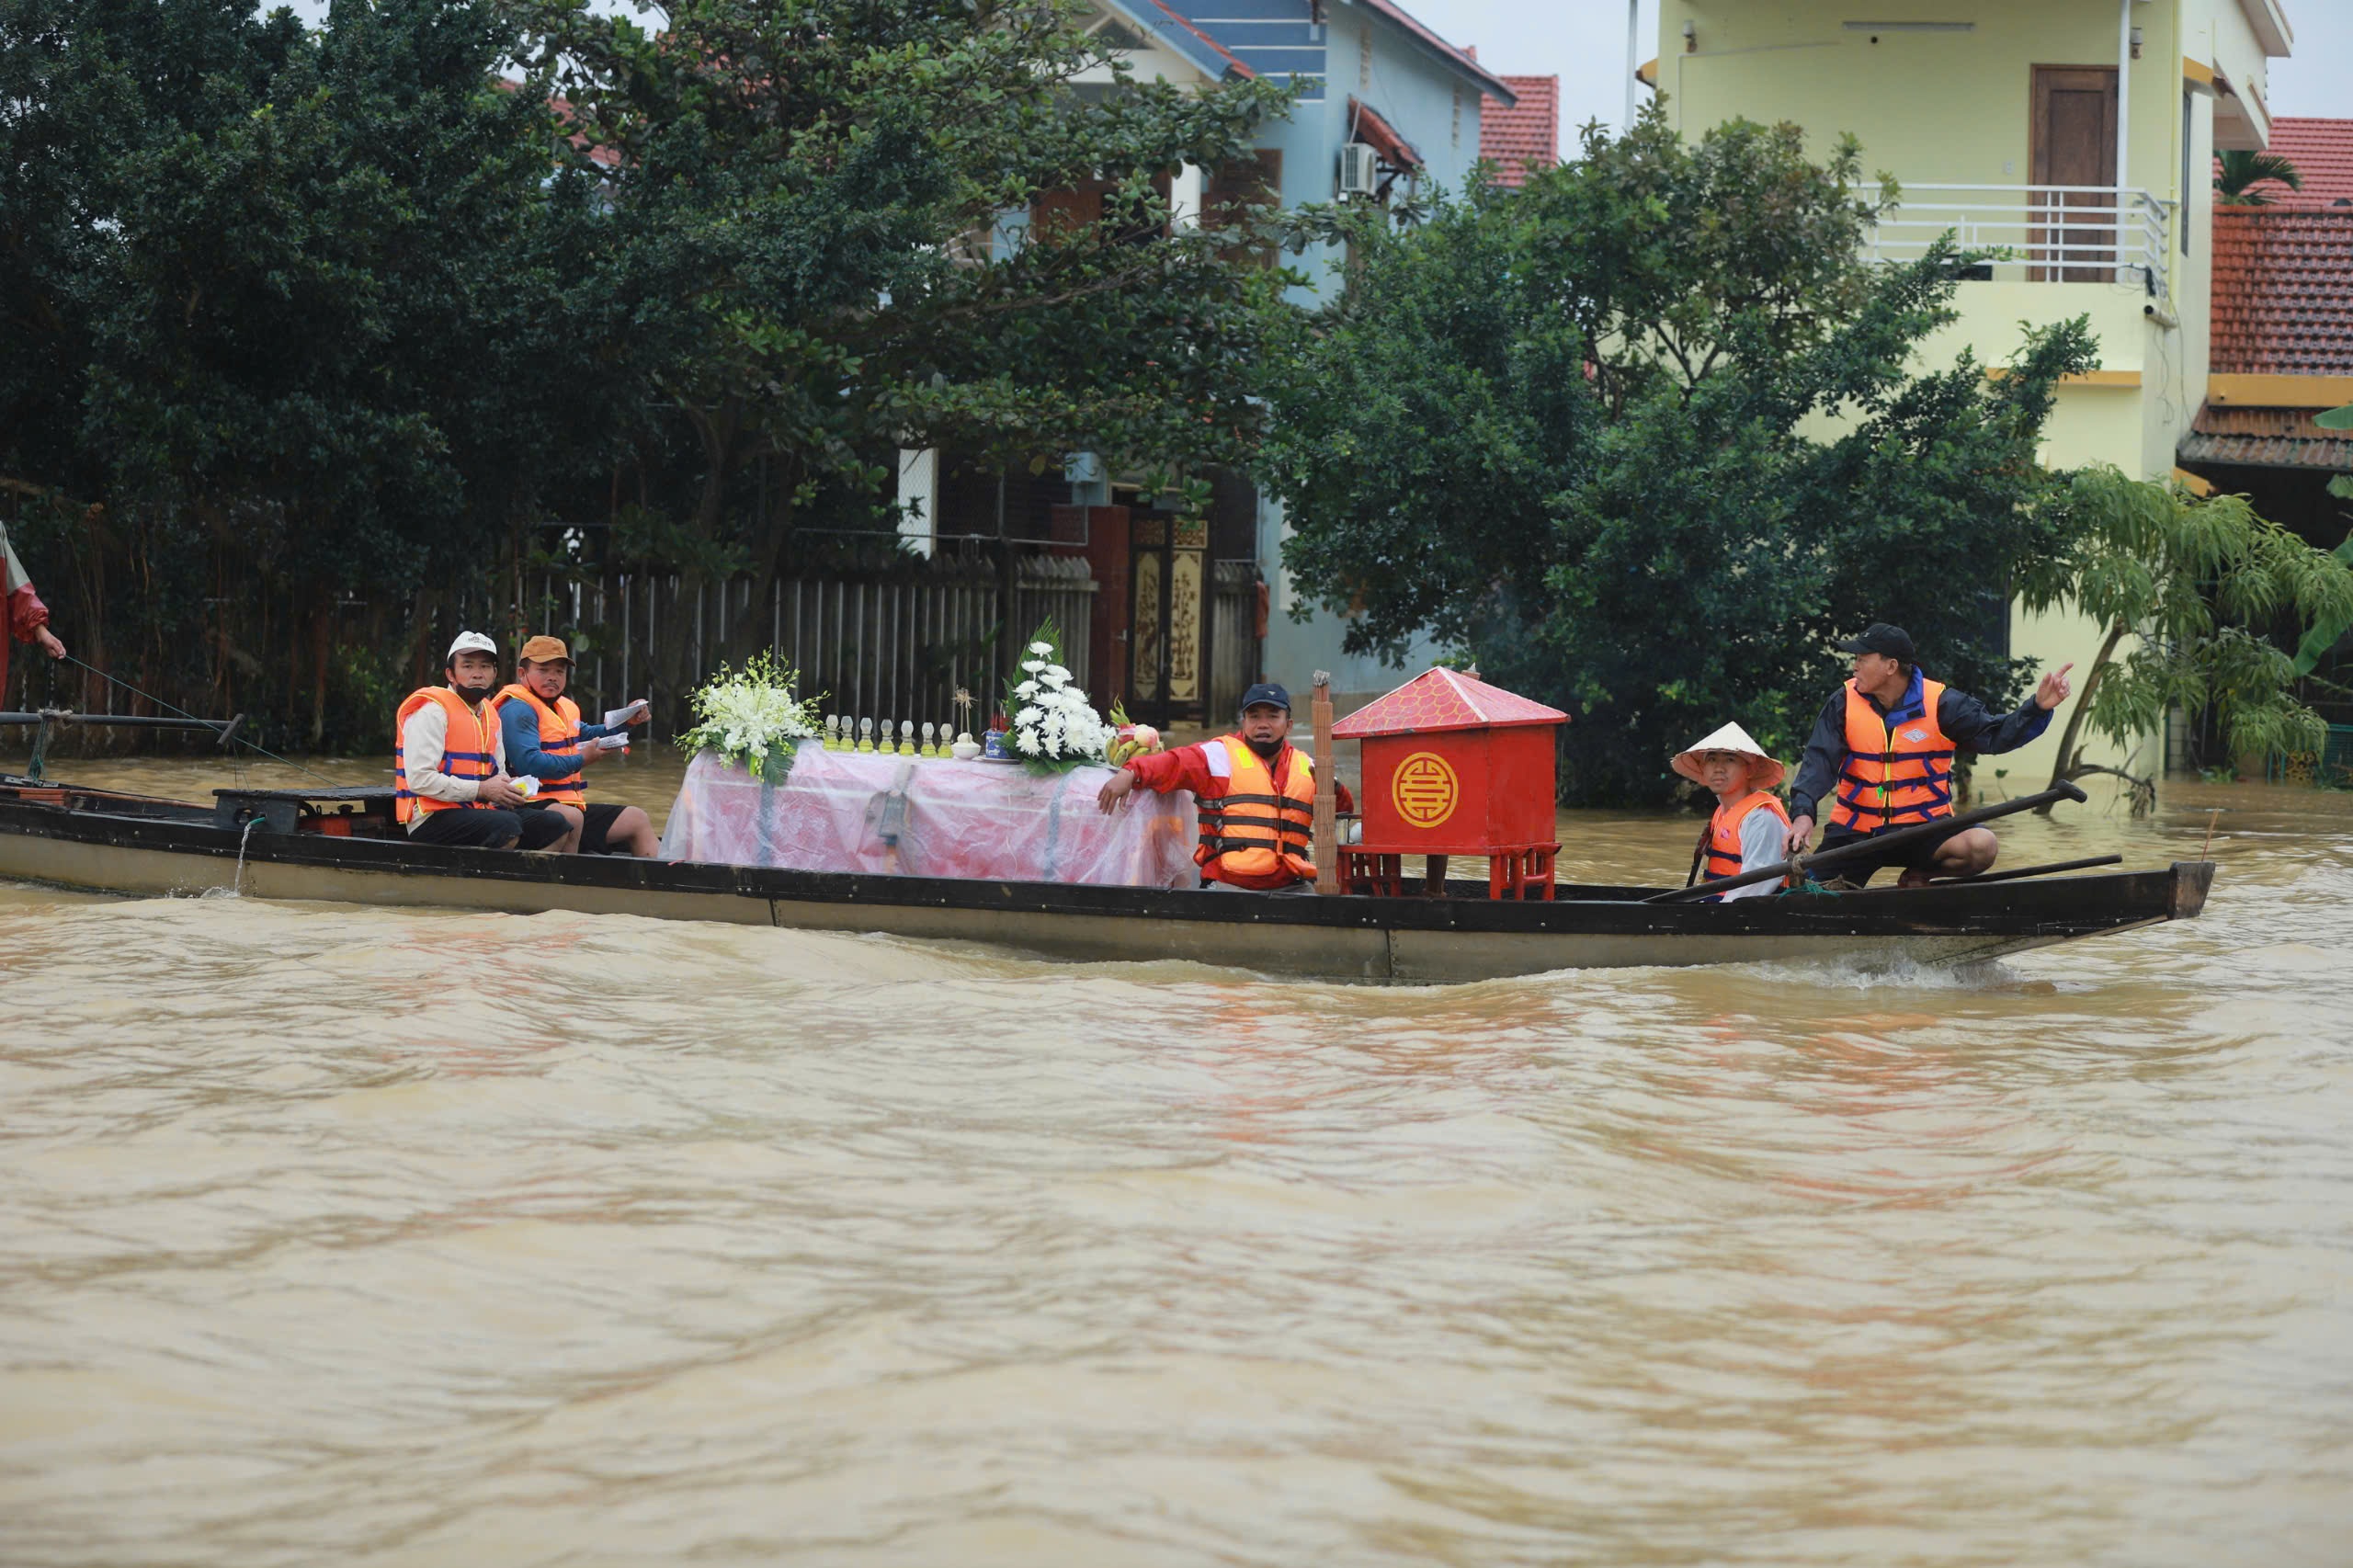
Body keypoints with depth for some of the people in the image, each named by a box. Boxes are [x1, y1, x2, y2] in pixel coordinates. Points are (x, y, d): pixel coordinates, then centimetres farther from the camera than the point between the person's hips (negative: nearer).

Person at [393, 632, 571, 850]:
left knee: (556, 827, -6)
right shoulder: (432, 711, -9)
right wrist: (481, 790, -17)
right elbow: (419, 779, -18)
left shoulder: (490, 714, 20)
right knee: (508, 824, -33)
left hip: (478, 813, 9)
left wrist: (511, 791, 4)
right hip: (432, 821, -9)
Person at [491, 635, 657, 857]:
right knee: (569, 817, -42)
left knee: (638, 820, 11)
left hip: (571, 805, 10)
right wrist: (581, 760, -16)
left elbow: (586, 736, 42)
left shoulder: (565, 707, 21)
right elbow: (529, 764, -25)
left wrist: (625, 722, 26)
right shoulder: (517, 710, -12)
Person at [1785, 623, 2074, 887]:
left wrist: (2038, 707, -24)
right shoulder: (1845, 703, -3)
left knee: (1982, 846, -28)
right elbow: (1820, 759, -11)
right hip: (1855, 831, 1)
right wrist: (1803, 812, -28)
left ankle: (1918, 876, 2)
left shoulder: (1940, 704, -6)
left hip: (1923, 829, -1)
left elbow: (1994, 735, -7)